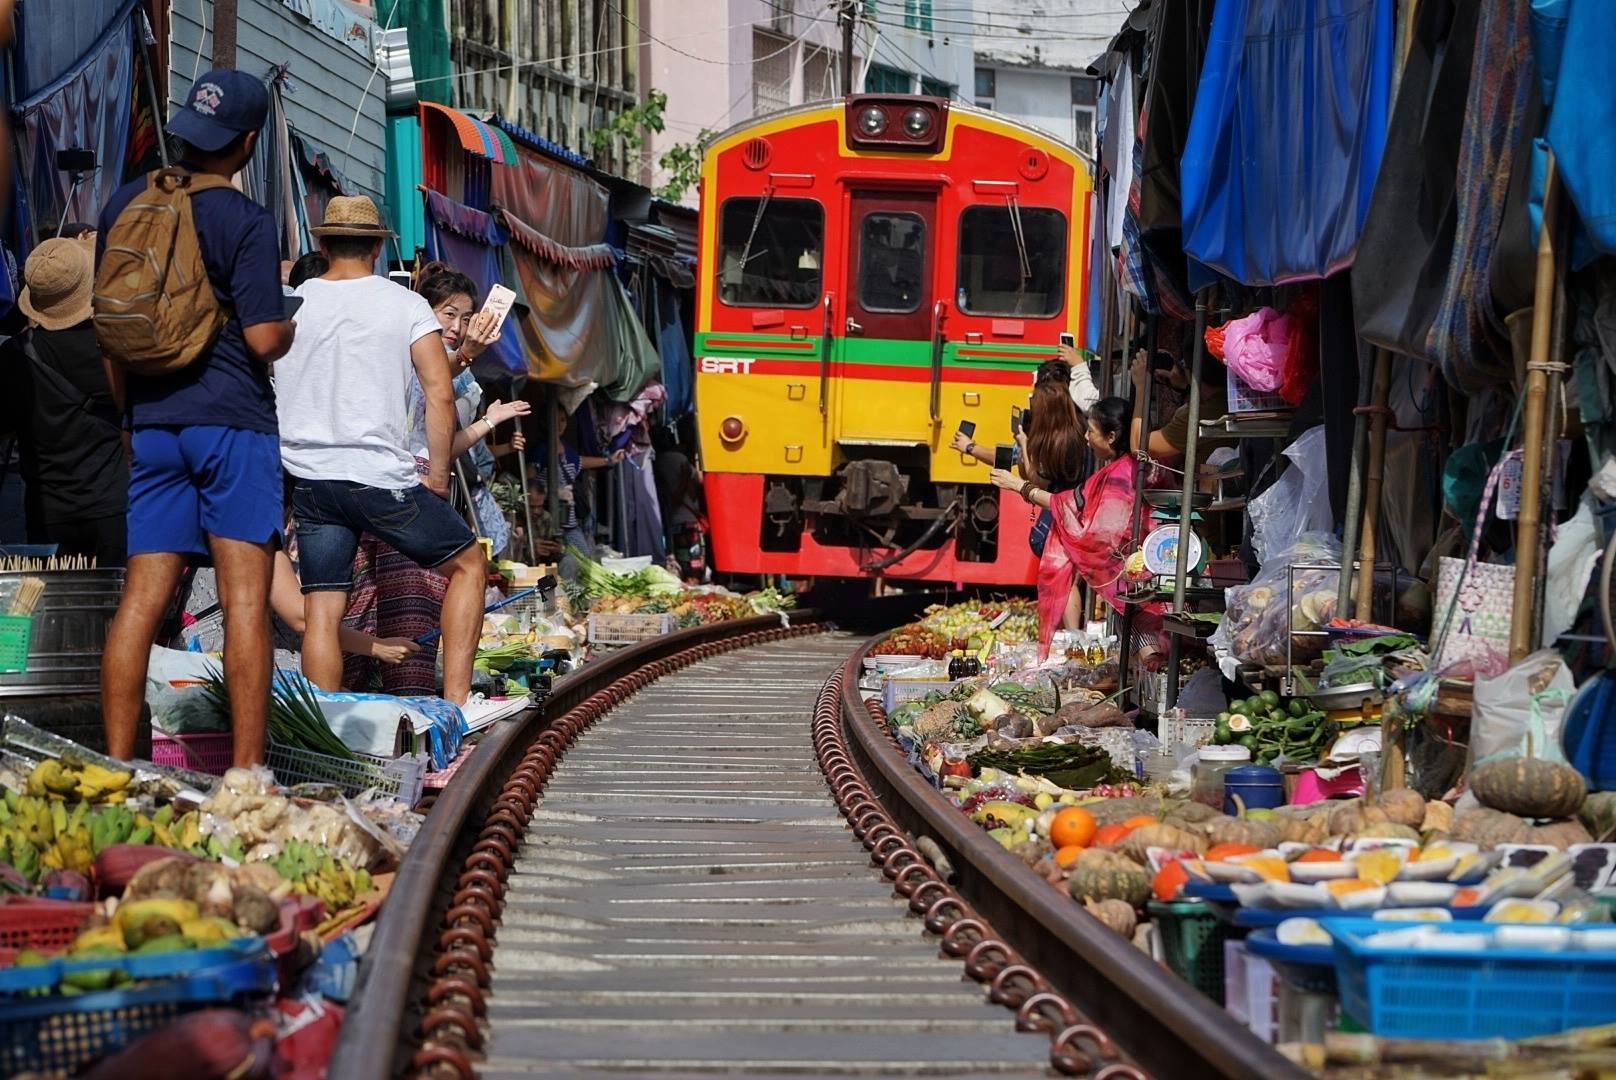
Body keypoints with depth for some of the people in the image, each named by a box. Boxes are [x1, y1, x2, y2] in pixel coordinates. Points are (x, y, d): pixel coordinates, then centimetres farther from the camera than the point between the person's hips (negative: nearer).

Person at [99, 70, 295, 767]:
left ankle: (115, 767, -1)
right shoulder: (247, 223, -8)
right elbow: (264, 340, -13)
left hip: (151, 423, 5)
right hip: (232, 422, -5)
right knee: (246, 598, -4)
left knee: (142, 598, 4)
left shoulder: (125, 204, 8)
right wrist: (296, 326, 10)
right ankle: (246, 773, -7)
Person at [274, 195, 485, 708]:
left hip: (310, 479, 3)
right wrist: (437, 476, 1)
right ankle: (455, 699, 5)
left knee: (321, 612, 5)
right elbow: (440, 396, -8)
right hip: (382, 477, -2)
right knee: (467, 564, 15)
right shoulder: (406, 305, -1)